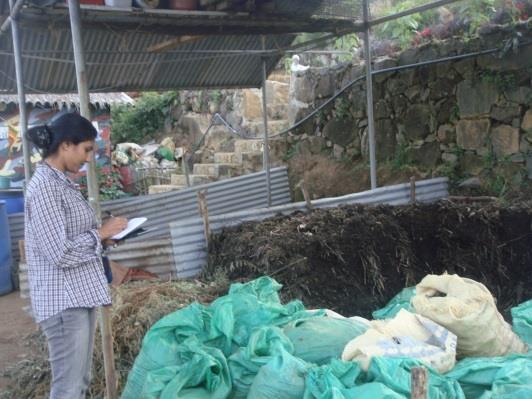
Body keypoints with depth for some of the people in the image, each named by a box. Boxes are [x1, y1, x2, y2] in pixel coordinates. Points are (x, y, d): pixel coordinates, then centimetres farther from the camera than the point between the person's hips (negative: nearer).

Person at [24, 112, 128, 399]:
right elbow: (60, 253, -23)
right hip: (63, 301, -10)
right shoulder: (44, 186, -18)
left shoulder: (61, 182, 11)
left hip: (80, 294, 10)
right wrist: (101, 233, -12)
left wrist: (103, 234, 5)